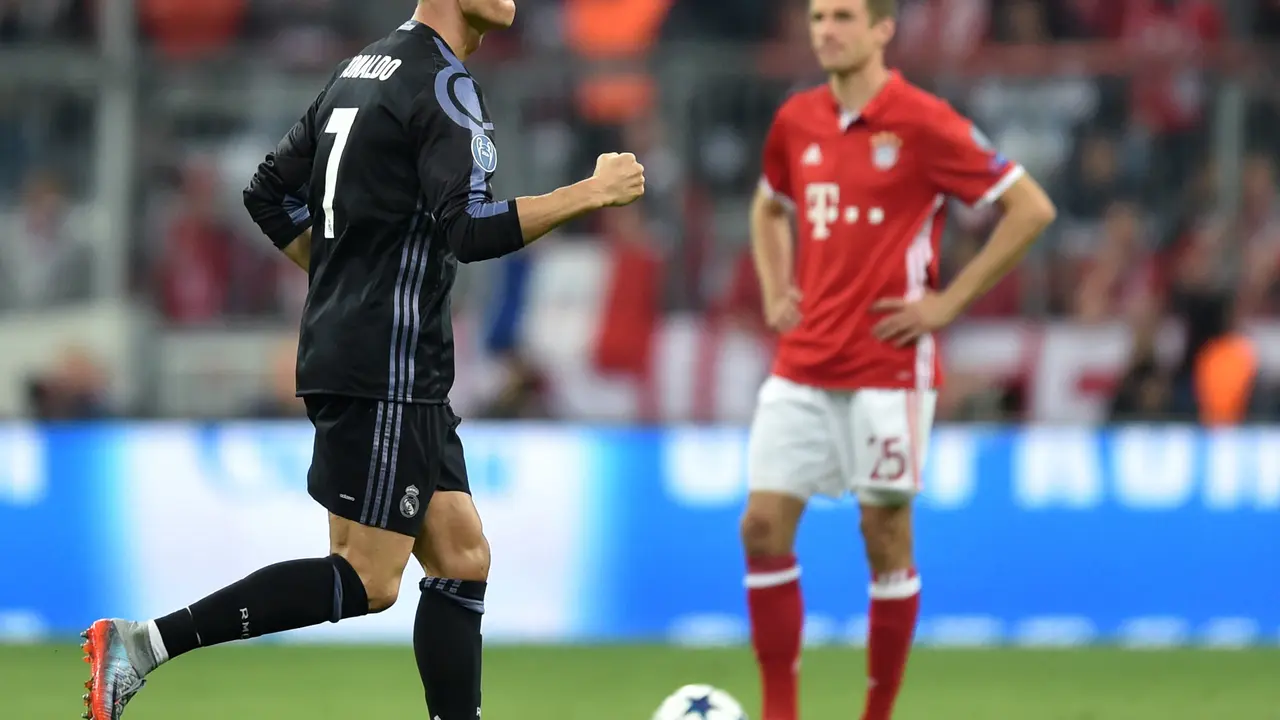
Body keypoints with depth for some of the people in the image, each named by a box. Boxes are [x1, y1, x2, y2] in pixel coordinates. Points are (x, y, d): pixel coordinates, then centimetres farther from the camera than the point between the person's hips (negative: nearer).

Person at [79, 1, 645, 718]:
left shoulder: (364, 69, 15)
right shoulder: (443, 85, -13)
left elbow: (272, 195, 19)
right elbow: (472, 228, -24)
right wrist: (591, 194, -17)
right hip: (387, 371, -10)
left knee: (463, 559, 8)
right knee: (367, 582, -9)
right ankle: (144, 644, -10)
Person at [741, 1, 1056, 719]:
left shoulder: (923, 123, -9)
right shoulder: (796, 121, 9)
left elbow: (1032, 207, -8)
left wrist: (949, 301, -9)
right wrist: (776, 291, 13)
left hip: (888, 366, -5)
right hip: (802, 365, 5)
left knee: (885, 535, 0)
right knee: (764, 525, -3)